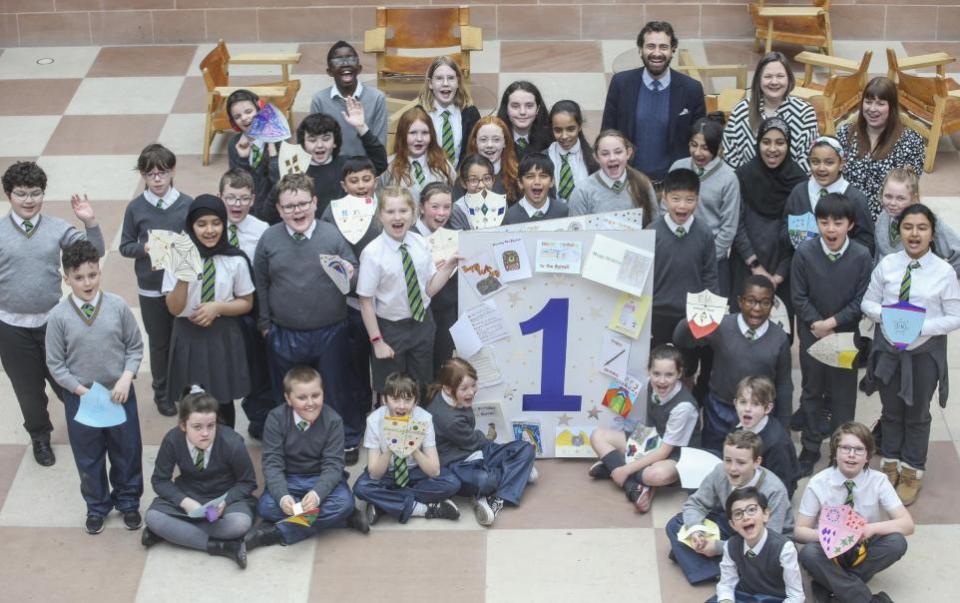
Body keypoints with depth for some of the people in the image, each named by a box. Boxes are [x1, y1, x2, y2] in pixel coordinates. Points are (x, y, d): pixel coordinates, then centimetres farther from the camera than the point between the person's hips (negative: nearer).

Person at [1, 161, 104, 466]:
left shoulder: (57, 229, -6)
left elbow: (94, 253, -8)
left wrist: (90, 222, -21)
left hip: (52, 320, 0)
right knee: (28, 387, 15)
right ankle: (39, 435, 39)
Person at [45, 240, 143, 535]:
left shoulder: (118, 306, -10)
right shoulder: (58, 316, -12)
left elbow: (135, 347, 0)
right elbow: (55, 364, -6)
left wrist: (126, 378, -14)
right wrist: (82, 391, -15)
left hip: (119, 394, 1)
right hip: (80, 398, -1)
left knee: (127, 452, 14)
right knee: (88, 458, 14)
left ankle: (128, 502, 36)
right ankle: (97, 506, 35)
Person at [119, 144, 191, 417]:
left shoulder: (188, 204, -8)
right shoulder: (135, 208, -7)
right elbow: (125, 246, 0)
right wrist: (145, 248, -19)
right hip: (151, 289, 0)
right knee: (159, 342, 13)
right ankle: (162, 392, 31)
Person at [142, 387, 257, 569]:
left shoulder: (232, 443, -22)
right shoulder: (172, 440, -18)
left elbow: (248, 483, -8)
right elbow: (160, 480, -6)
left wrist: (225, 501, -27)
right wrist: (185, 502, -23)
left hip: (226, 497, -2)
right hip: (188, 496, 2)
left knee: (240, 523, -35)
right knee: (153, 517, -27)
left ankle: (174, 531, -20)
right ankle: (220, 546, -30)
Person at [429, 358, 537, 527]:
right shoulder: (449, 419, -28)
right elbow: (472, 441, -10)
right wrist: (487, 440, 12)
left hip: (478, 453, 11)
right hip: (457, 464, -11)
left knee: (527, 449, -4)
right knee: (483, 481, -47)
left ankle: (497, 500, -21)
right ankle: (517, 472, -11)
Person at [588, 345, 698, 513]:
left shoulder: (684, 406, -29)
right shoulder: (652, 386, -9)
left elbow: (663, 452, -26)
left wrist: (626, 469, -25)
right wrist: (641, 430, -6)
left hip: (674, 456, -8)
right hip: (650, 443, 8)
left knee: (659, 474, -43)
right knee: (598, 436, -6)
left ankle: (612, 465, -16)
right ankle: (633, 487, -21)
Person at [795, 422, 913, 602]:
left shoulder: (878, 481, -10)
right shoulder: (818, 483, -12)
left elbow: (907, 524, -14)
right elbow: (799, 531, -11)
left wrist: (872, 528, -33)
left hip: (864, 550, 2)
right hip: (829, 550, -1)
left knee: (897, 542, -28)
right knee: (808, 554, -34)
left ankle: (830, 585, -20)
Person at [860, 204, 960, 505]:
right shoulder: (886, 265, -8)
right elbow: (867, 302, 1)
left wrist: (922, 326, -24)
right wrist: (883, 314, -19)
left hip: (925, 351, -2)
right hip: (888, 348, 2)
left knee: (917, 414, 15)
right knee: (891, 410, 19)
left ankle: (912, 471, 34)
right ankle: (890, 463, 40)